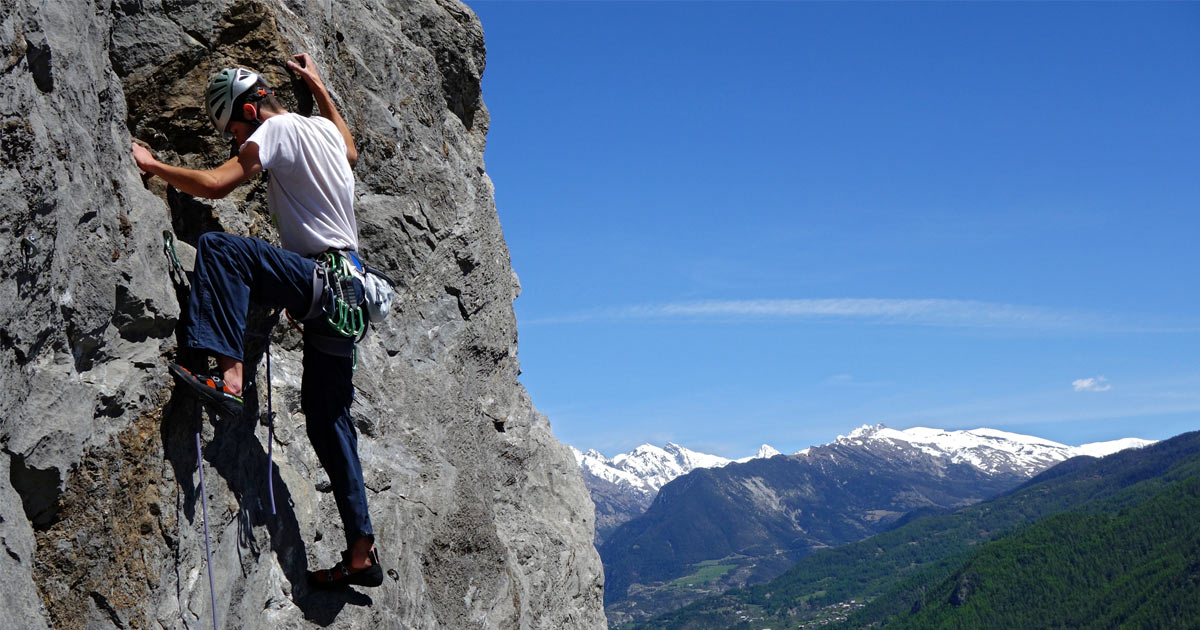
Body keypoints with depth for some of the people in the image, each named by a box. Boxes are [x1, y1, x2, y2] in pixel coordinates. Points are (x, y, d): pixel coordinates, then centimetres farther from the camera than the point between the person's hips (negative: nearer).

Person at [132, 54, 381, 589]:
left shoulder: (276, 128, -4)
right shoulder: (324, 128, 19)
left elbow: (215, 184, -15)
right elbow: (349, 151, 44)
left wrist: (152, 166, -3)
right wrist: (317, 85, 48)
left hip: (320, 278, -9)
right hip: (347, 288, 9)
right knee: (328, 420, 9)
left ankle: (228, 375, -32)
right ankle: (361, 552, 10)